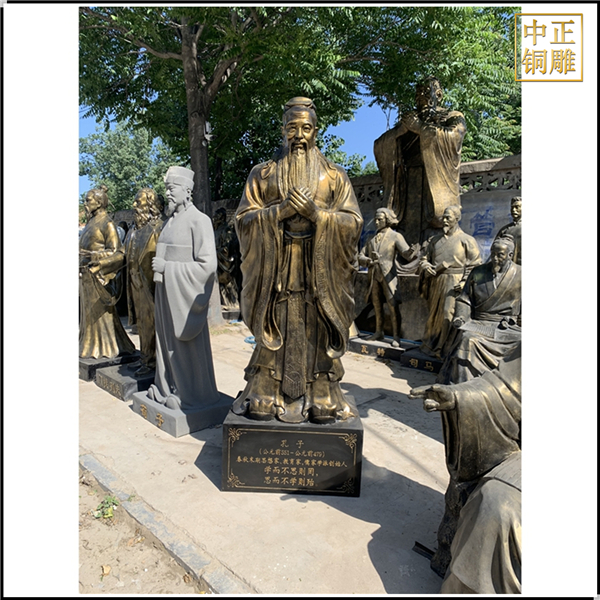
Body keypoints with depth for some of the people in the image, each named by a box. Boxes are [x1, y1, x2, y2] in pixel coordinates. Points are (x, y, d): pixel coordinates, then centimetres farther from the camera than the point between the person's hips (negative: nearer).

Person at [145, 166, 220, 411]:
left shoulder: (198, 220, -11)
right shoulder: (170, 220, 13)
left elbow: (207, 264, -18)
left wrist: (166, 267, -16)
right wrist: (157, 266, 5)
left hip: (184, 294, -7)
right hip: (166, 293, 7)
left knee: (186, 342, 2)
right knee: (167, 339, 14)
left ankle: (191, 394, 16)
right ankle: (168, 387, 29)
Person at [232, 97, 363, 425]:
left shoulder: (334, 175, 10)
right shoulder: (263, 173, 11)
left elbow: (353, 221, 2)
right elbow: (244, 218, 2)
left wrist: (315, 212, -12)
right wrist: (283, 210, -12)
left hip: (319, 271, 0)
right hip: (275, 269, 0)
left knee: (316, 333, 1)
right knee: (274, 332, 2)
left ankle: (320, 399, 13)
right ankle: (266, 398, 14)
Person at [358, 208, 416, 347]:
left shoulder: (395, 236, -2)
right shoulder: (372, 239, 15)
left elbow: (406, 252, -17)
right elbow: (361, 256, 10)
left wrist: (413, 251, -41)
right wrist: (369, 261, -12)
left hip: (388, 275, -5)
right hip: (374, 276, 5)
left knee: (392, 306, -8)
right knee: (377, 305, 11)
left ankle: (396, 337, -4)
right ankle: (378, 332, 23)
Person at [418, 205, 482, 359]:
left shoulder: (466, 240, -2)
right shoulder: (436, 239, 12)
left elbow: (475, 265, -4)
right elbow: (425, 258, 18)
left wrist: (465, 283, -15)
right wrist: (426, 266, -5)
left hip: (454, 284, -5)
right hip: (436, 283, 5)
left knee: (448, 316, -6)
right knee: (434, 315, 10)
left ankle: (443, 351, 6)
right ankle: (431, 345, 24)